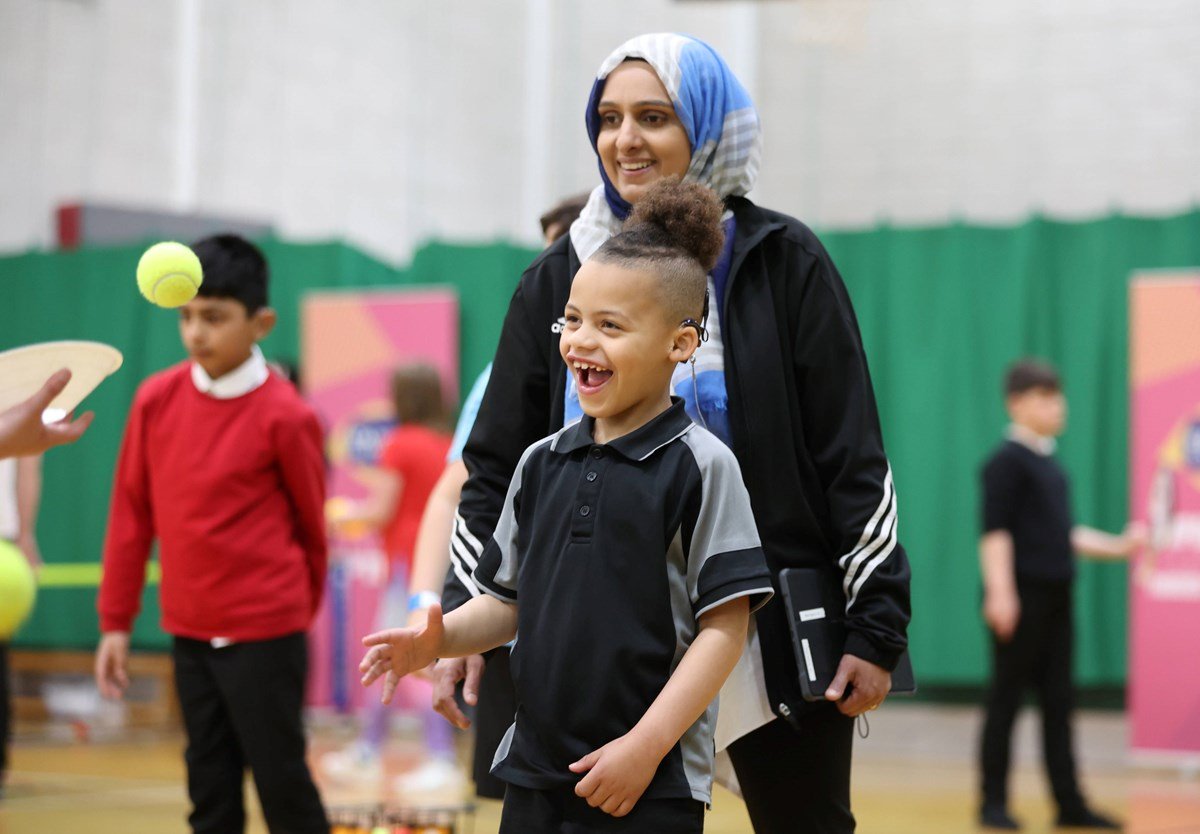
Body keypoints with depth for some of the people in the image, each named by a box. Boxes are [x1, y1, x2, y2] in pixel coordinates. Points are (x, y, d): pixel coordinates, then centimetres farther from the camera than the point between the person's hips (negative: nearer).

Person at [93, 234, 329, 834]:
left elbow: (311, 525, 1)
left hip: (264, 632, -5)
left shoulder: (284, 416, -12)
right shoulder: (156, 400, -1)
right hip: (188, 629, 5)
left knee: (281, 783, 0)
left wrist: (300, 613, 12)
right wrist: (115, 621, 8)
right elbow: (131, 513, 7)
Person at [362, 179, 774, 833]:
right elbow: (509, 601, 14)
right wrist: (440, 640, -5)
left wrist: (645, 746, -16)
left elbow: (724, 626, -10)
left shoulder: (700, 466, -7)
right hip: (534, 773, 5)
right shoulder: (541, 463, 9)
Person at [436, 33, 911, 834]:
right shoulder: (560, 277, 6)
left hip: (770, 635, -2)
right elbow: (497, 467, 8)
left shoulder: (782, 261, -2)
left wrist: (876, 625, -8)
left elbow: (854, 457, -3)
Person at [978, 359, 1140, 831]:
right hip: (1022, 596, -8)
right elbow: (995, 531, -13)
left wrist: (1117, 547, 15)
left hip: (1055, 598, 8)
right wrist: (1000, 591, -21)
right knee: (1007, 698, -2)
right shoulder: (1007, 461, -7)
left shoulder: (1050, 465, 16)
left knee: (1058, 702, 8)